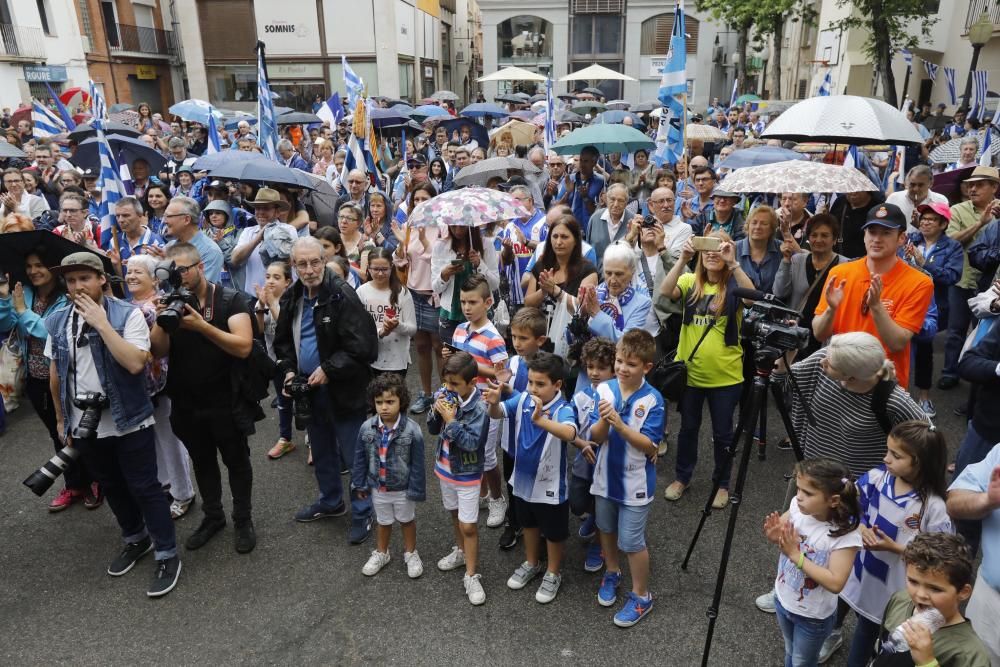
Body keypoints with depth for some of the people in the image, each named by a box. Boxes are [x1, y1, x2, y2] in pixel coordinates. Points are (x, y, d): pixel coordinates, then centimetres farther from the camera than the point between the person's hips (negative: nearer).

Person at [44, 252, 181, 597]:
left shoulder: (128, 314, -14)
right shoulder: (57, 321, 2)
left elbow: (135, 363, -26)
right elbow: (55, 372, 12)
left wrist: (102, 323, -24)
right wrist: (61, 418, 17)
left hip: (128, 421, -5)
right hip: (83, 424, 5)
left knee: (144, 488, 1)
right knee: (112, 488, 19)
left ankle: (167, 555, 13)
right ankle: (136, 539, 39)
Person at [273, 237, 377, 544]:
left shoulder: (342, 296, -19)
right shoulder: (291, 298, 3)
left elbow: (361, 346, -23)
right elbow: (283, 340, 16)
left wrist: (328, 370, -21)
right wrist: (289, 370, 1)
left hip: (343, 389, -7)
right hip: (309, 387, 7)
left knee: (353, 454, 3)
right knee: (321, 450, 22)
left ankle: (362, 513, 21)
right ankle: (330, 501, 43)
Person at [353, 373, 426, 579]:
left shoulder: (412, 430, -25)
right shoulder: (367, 428, -16)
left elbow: (417, 464, -16)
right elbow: (361, 459, -2)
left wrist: (416, 490, -12)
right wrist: (360, 484, 3)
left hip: (403, 489, -2)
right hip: (378, 487, 2)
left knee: (407, 520, 22)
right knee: (383, 522, 24)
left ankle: (410, 552, 44)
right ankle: (381, 553, 47)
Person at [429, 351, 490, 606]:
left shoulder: (479, 408, -26)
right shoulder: (443, 395, -9)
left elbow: (472, 442, -29)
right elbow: (432, 429, 0)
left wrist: (451, 420, -33)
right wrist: (436, 411, -20)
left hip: (467, 473, -6)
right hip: (445, 467, 6)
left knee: (468, 526, -1)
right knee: (455, 513, 25)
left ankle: (471, 576, 13)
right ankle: (461, 551, 47)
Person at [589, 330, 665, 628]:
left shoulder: (653, 400, -18)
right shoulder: (604, 390, -10)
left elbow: (650, 446, -20)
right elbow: (596, 437, -11)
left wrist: (620, 425, -33)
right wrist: (604, 420, -33)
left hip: (635, 482, -4)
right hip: (605, 475, 4)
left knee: (631, 541, 4)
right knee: (606, 528, 22)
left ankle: (641, 596, 26)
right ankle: (612, 572, 48)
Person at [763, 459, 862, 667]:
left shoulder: (846, 536, -31)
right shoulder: (797, 507, -18)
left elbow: (835, 583, -31)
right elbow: (780, 529, 0)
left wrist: (796, 555, -34)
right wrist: (775, 536, -23)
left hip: (812, 616, -5)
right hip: (783, 601, 5)